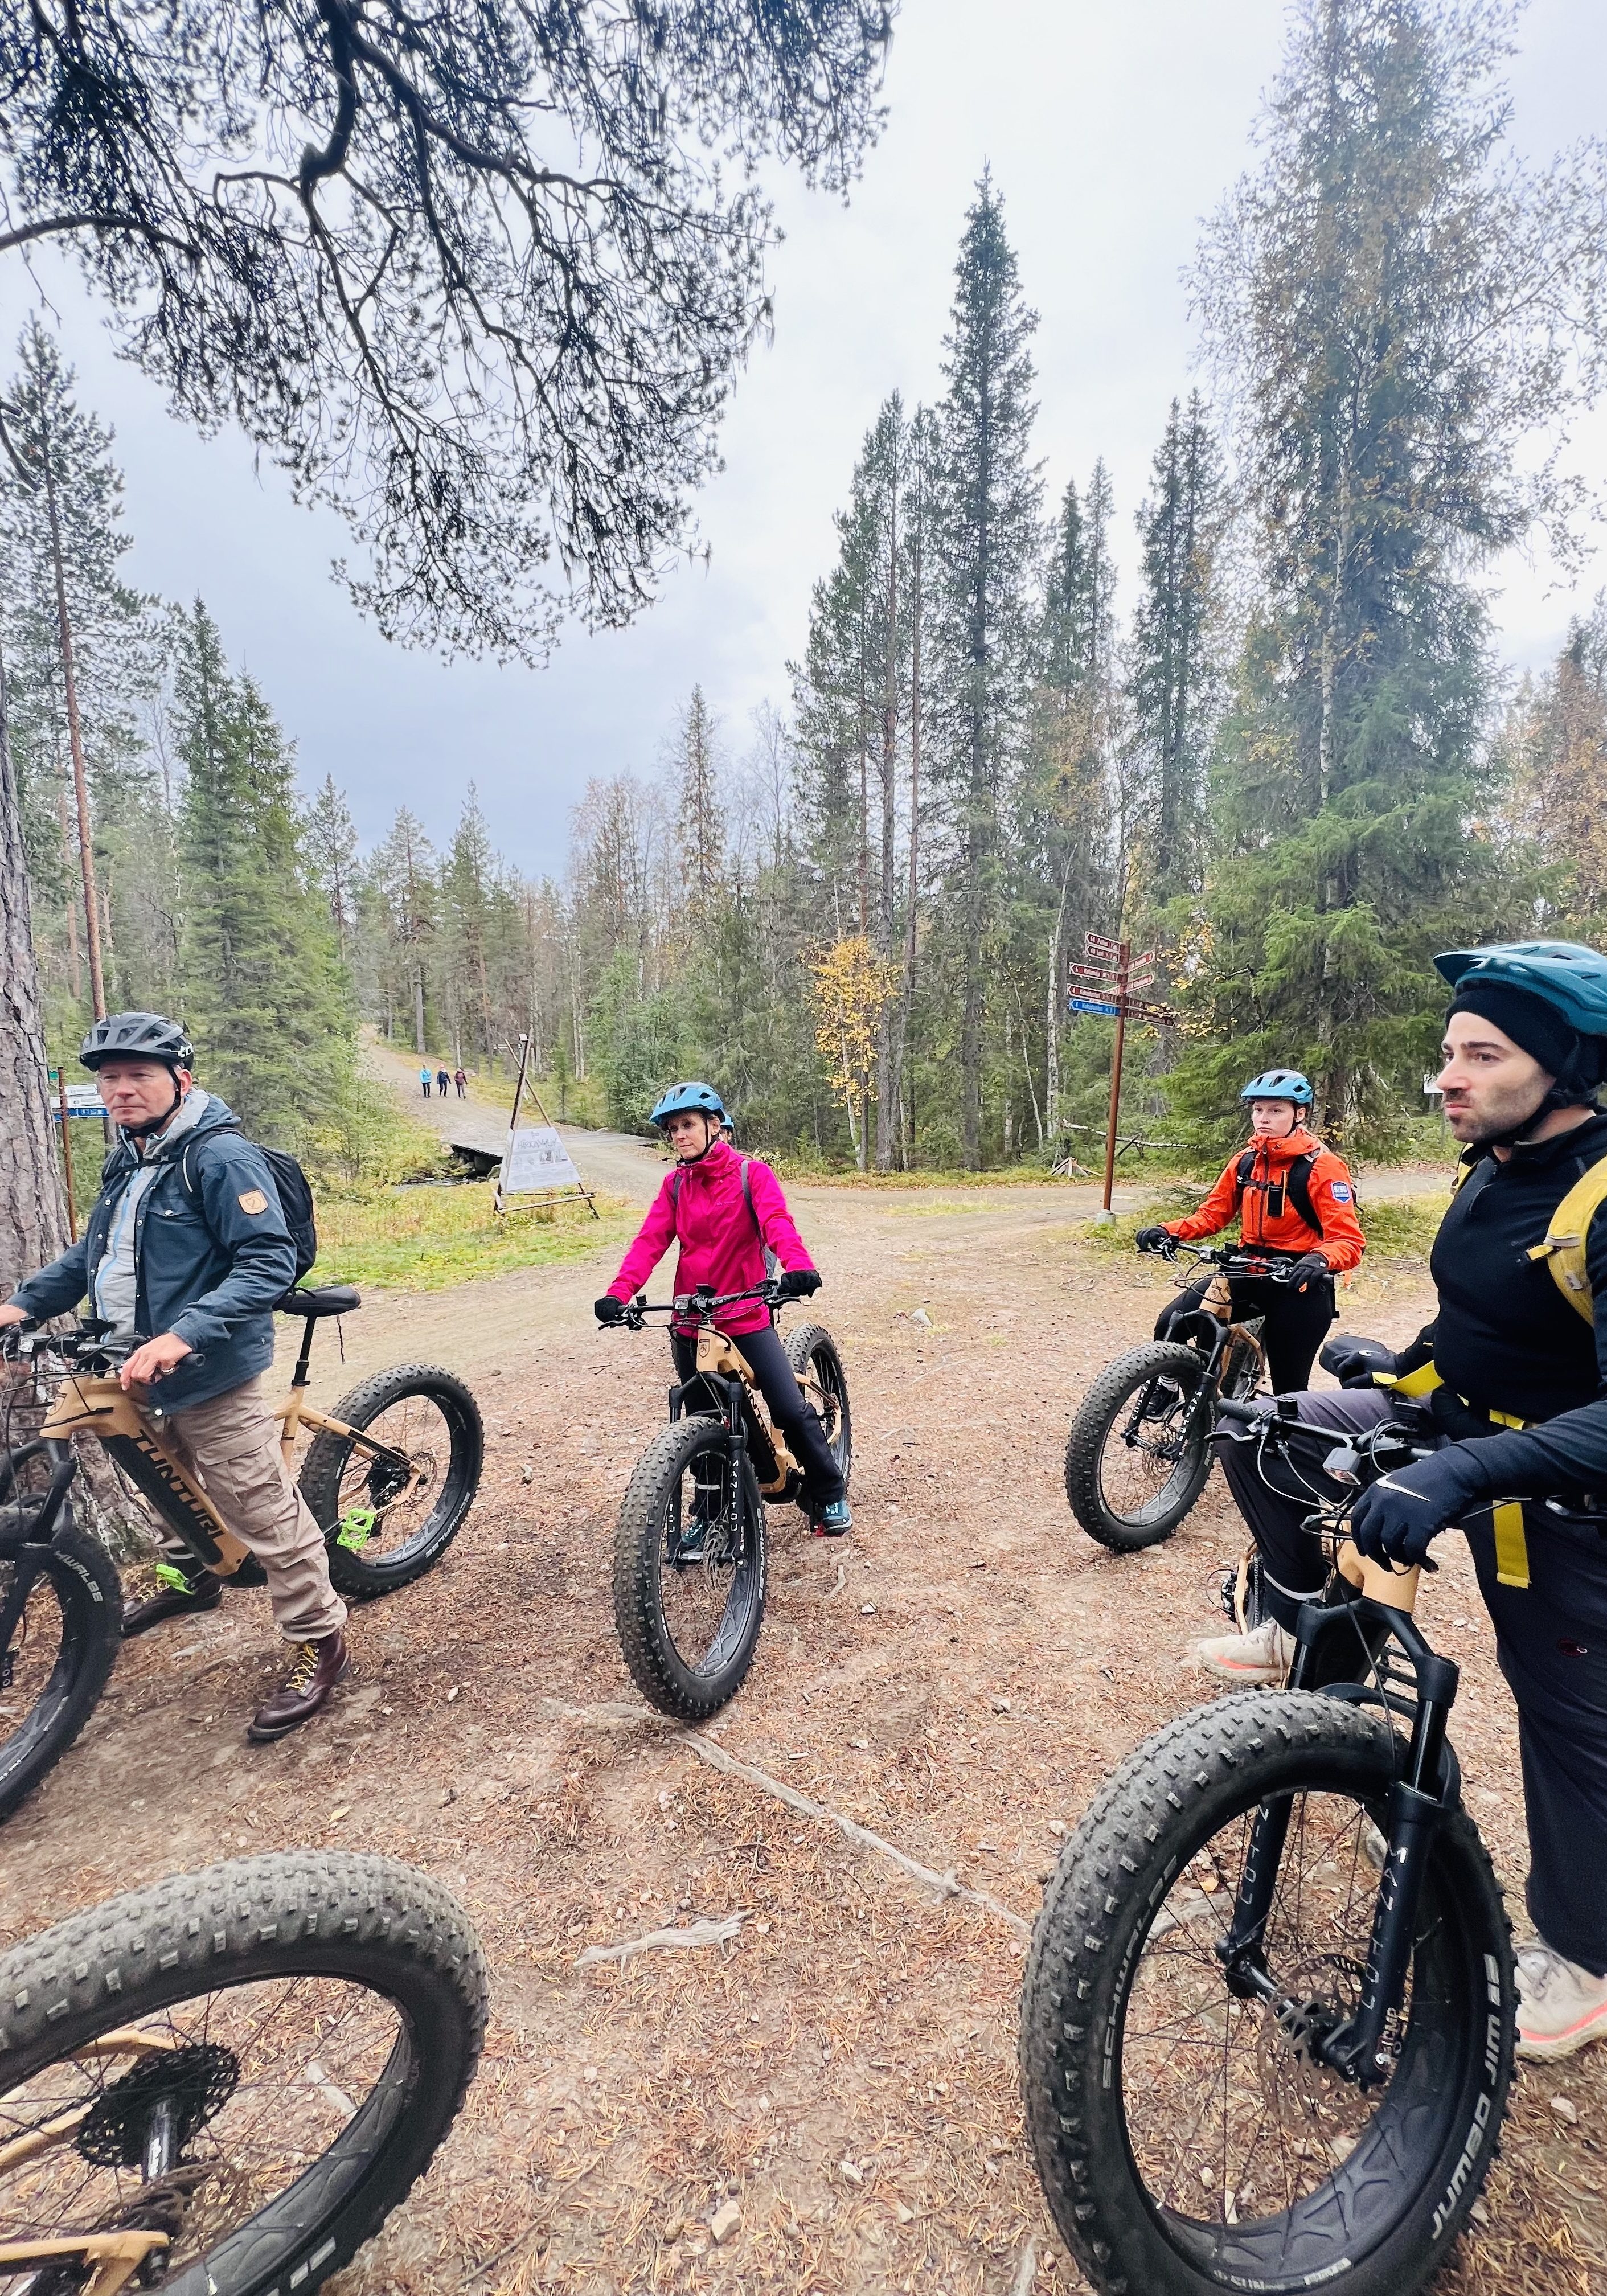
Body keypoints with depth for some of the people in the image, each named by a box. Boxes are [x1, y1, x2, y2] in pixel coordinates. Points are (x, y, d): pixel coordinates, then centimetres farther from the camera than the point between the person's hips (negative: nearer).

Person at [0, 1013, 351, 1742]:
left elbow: (270, 1263, -26)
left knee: (263, 1513, -2)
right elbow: (93, 1252, 20)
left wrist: (181, 1336, -34)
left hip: (207, 1378, -9)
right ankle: (193, 1577, 54)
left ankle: (319, 1645, 11)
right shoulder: (127, 1163, 10)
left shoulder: (221, 1157, -19)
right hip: (138, 1373, 9)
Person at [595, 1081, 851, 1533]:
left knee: (791, 1411, -7)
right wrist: (618, 1293, -23)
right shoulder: (674, 1185, 6)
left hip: (746, 1317, -3)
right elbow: (650, 1241, -6)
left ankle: (829, 1495, 17)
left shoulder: (751, 1173, -5)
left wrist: (798, 1266, -43)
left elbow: (777, 1221, -23)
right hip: (690, 1324, 4)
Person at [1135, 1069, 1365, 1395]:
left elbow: (1349, 1240, -18)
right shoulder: (1246, 1161, 5)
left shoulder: (1322, 1166, -13)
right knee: (1171, 1324, -11)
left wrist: (1320, 1259, -41)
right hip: (1249, 1271, 5)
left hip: (1299, 1283, -5)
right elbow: (1213, 1213, 9)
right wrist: (1169, 1232, -10)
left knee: (1289, 1388, 4)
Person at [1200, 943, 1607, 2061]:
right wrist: (1400, 1362, 15)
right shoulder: (1495, 1166, -3)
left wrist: (1464, 1472, -46)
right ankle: (1302, 1625, 19)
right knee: (1258, 1430, -3)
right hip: (1445, 1423, 7)